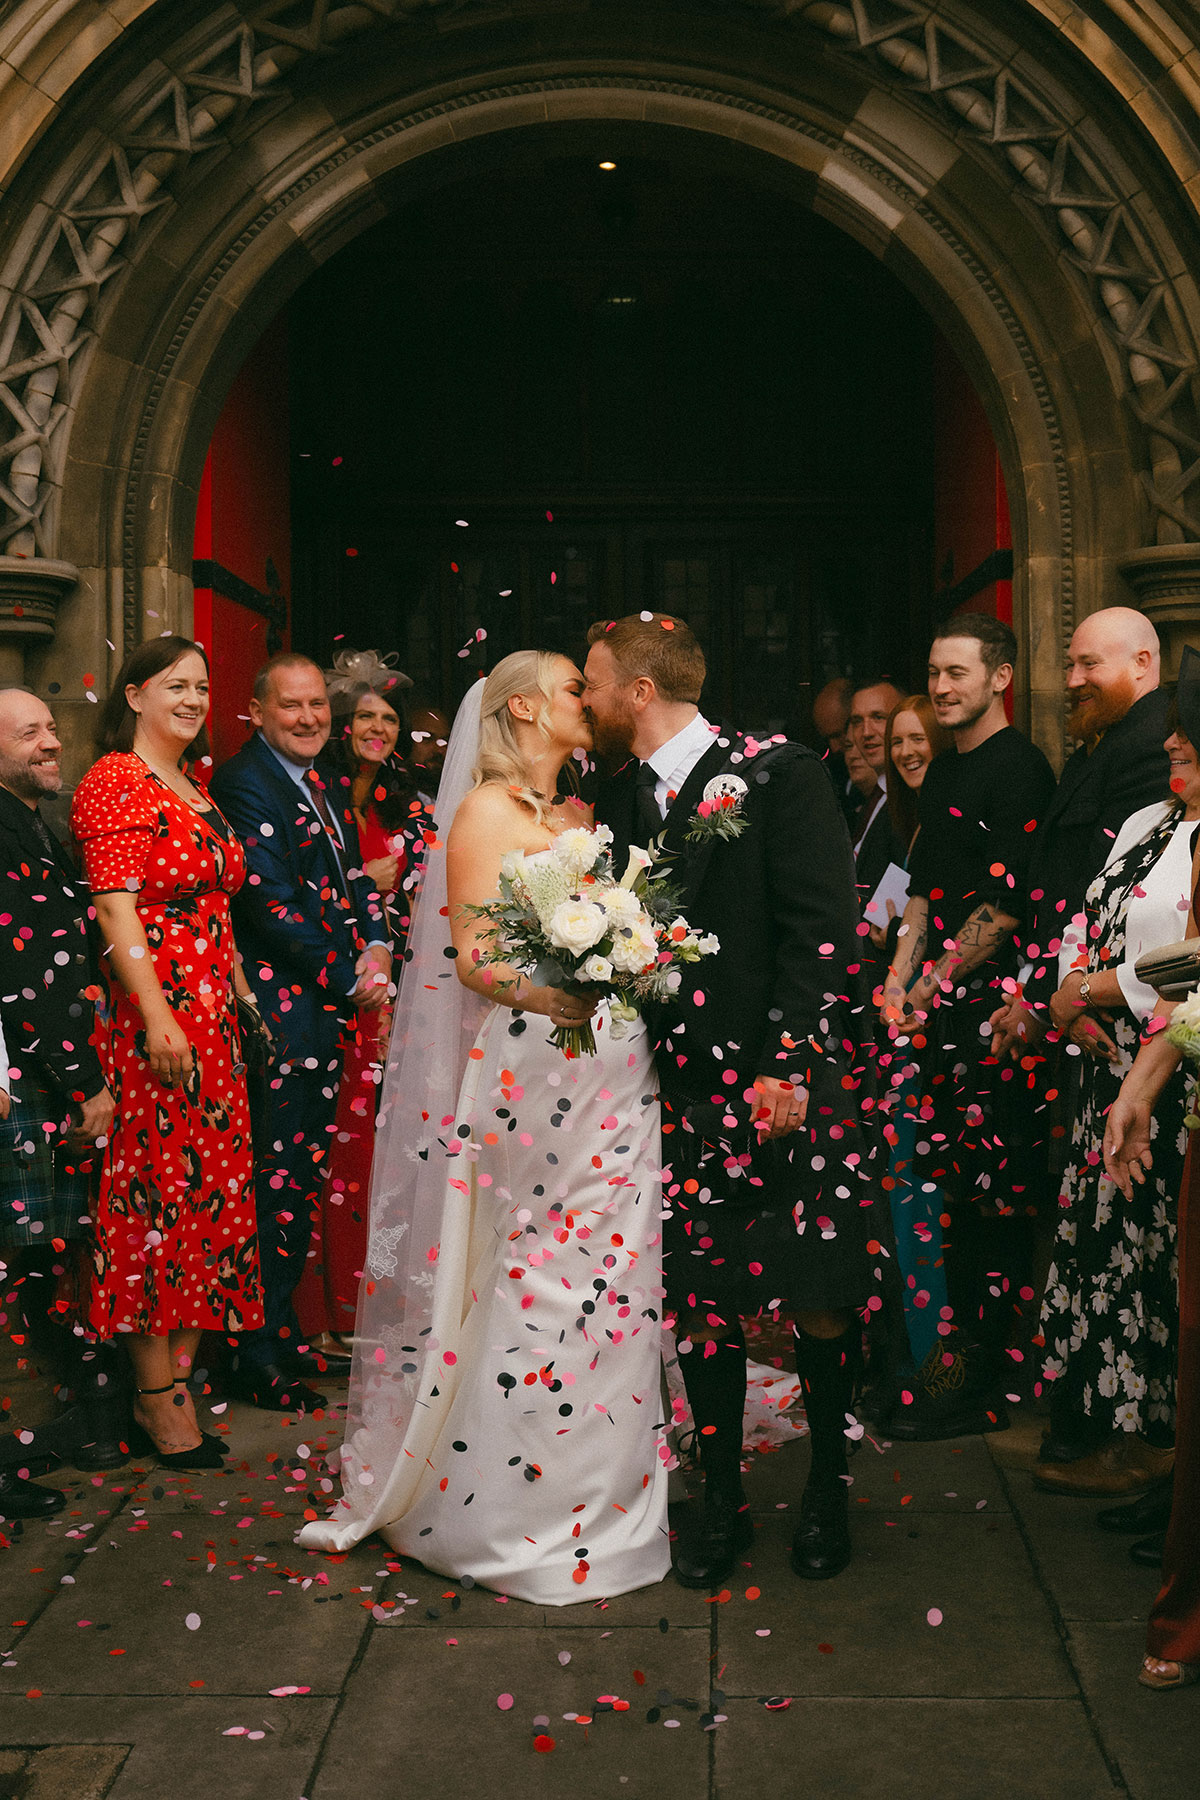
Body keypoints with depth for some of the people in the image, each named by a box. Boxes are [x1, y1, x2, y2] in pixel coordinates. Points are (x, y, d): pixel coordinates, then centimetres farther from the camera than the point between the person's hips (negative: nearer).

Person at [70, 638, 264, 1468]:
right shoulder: (115, 783, -8)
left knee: (208, 1193, 9)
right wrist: (159, 1020, -22)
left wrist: (242, 993, 14)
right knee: (160, 1191, -3)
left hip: (214, 1021, 9)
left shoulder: (194, 787, 18)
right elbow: (116, 909, -16)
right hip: (154, 1020, -8)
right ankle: (158, 1398, 6)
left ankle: (180, 1380, 18)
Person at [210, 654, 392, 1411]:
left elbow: (355, 877, 20)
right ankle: (258, 1355, 5)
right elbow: (271, 902, -17)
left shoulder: (326, 787, 18)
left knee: (306, 1177, 14)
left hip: (332, 1005, 9)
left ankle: (285, 1331, 25)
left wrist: (377, 946, 0)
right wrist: (349, 979, -12)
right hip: (281, 1007, -9)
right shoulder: (242, 783, -11)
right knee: (279, 1178, -5)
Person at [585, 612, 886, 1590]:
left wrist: (785, 1066, -16)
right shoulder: (620, 797, 10)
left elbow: (822, 928, -12)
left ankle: (827, 1491, 24)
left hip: (797, 1079, -4)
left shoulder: (779, 773, -7)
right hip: (686, 1085, 5)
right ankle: (722, 1499, 22)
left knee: (819, 1299, 3)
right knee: (699, 1298, 6)